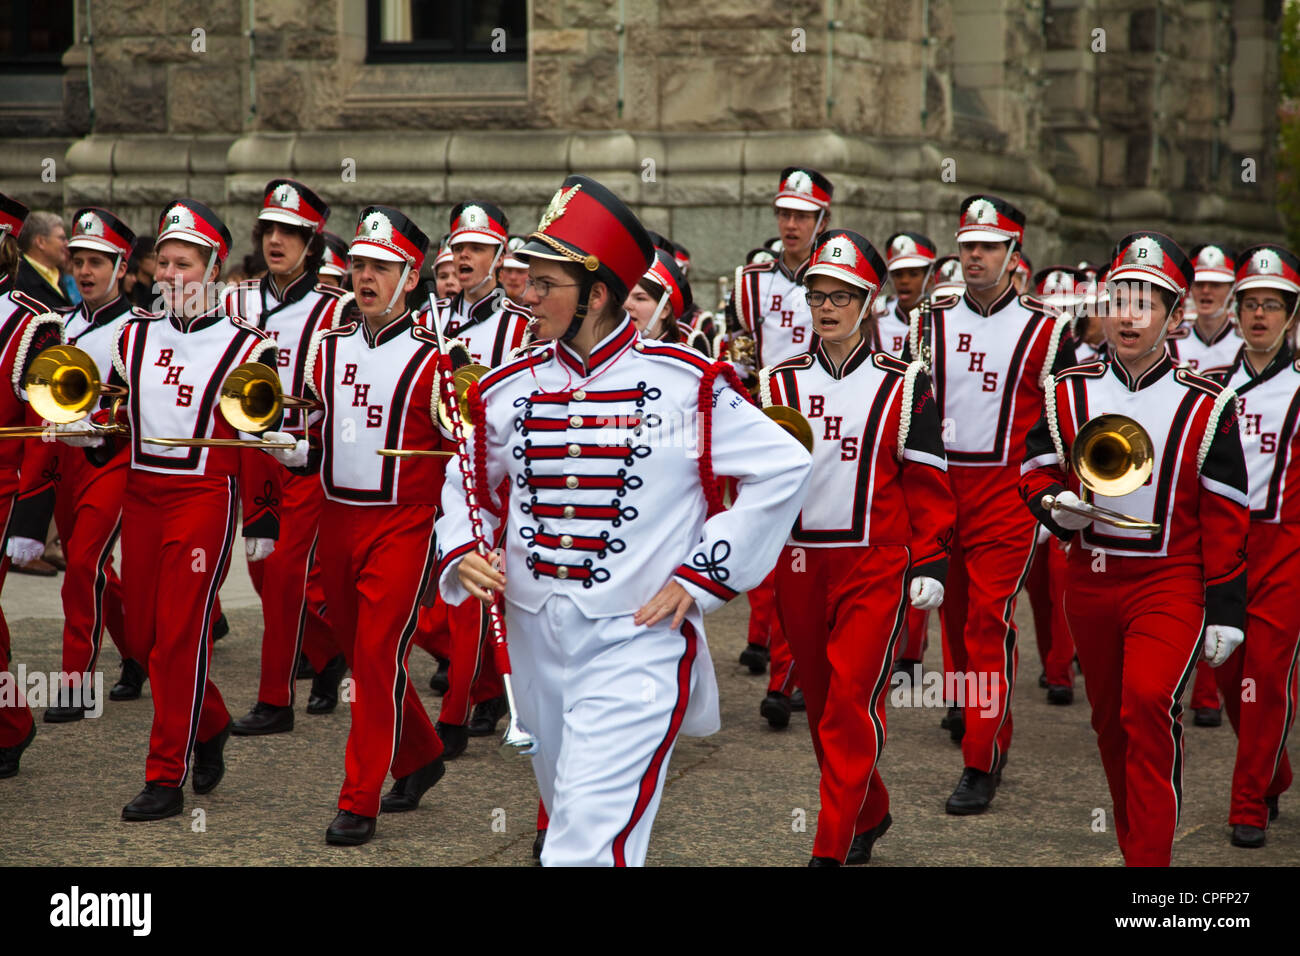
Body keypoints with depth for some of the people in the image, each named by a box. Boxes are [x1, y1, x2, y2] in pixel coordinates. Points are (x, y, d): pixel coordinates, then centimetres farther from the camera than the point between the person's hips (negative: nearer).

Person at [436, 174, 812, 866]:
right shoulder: (507, 389, 5)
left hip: (635, 646, -5)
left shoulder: (685, 384, -9)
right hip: (533, 645, 6)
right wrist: (460, 555, -2)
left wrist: (702, 576, -7)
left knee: (588, 845, -16)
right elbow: (465, 485, 20)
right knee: (565, 813, 21)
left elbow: (783, 469, -5)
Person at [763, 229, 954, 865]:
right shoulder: (782, 383, 7)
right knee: (821, 706, 12)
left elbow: (927, 482, 1)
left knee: (851, 705, -10)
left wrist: (930, 564, -3)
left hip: (875, 568, -4)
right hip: (798, 566, 4)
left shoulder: (903, 386, -1)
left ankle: (831, 850, -8)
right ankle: (869, 816, 32)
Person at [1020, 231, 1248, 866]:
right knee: (1110, 720, 13)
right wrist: (1056, 506, -12)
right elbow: (1035, 471, 12)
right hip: (1090, 579, 4)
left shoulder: (1205, 407, -6)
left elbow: (1225, 517, -2)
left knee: (1149, 699, -24)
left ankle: (1151, 859, -18)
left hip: (1171, 581, -4)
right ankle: (1134, 846, 31)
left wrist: (1225, 611, -4)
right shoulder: (1068, 394, 2)